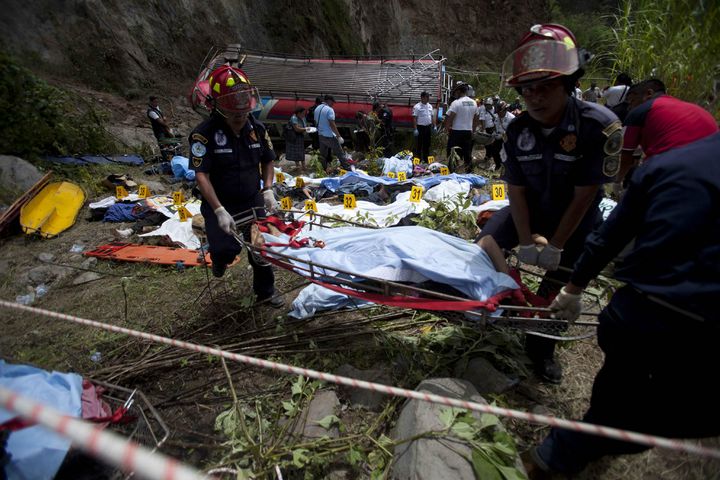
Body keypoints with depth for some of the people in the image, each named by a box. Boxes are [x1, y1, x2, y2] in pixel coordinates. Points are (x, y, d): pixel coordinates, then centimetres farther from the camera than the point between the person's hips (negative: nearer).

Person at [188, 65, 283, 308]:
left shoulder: (257, 129, -3)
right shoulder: (205, 133, -19)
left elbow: (267, 162, 10)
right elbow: (201, 175, -20)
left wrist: (268, 190, -6)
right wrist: (219, 211, -28)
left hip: (253, 201, 4)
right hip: (220, 204, -4)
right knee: (227, 250, -20)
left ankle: (265, 292, 35)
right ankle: (219, 256, 22)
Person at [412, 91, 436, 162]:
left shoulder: (430, 106, 11)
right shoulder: (417, 107, -9)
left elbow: (432, 117, 16)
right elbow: (414, 118, -13)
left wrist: (434, 126, 10)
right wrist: (415, 129, -19)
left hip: (428, 127, 7)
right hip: (420, 127, -6)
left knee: (427, 144, 12)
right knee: (419, 144, -1)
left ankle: (426, 160, 22)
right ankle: (418, 160, 7)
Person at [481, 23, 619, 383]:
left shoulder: (599, 125, -28)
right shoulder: (518, 130, -16)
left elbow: (584, 196, -24)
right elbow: (516, 190, -13)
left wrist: (555, 247, -21)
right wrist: (526, 244, -19)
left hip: (576, 219, -3)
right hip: (530, 209, 3)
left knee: (558, 289, 2)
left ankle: (540, 347, 27)